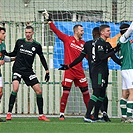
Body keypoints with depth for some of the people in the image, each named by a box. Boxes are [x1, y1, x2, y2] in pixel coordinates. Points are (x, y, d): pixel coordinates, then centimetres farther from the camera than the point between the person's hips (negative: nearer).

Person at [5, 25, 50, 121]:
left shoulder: (37, 45, 1)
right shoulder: (19, 42, 2)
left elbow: (42, 58, 11)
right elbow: (14, 53, 16)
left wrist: (47, 71, 9)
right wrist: (6, 53, -3)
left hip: (28, 71, 2)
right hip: (18, 69, -2)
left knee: (39, 91, -3)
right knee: (15, 88, -22)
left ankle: (41, 115, 9)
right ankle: (9, 113, -15)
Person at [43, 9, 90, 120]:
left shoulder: (83, 44, 12)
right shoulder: (67, 39, 2)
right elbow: (56, 31, -1)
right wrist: (49, 20, -7)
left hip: (79, 71, 4)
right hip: (69, 70, -4)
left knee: (86, 92, 5)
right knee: (66, 93, -6)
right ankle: (62, 114, 2)